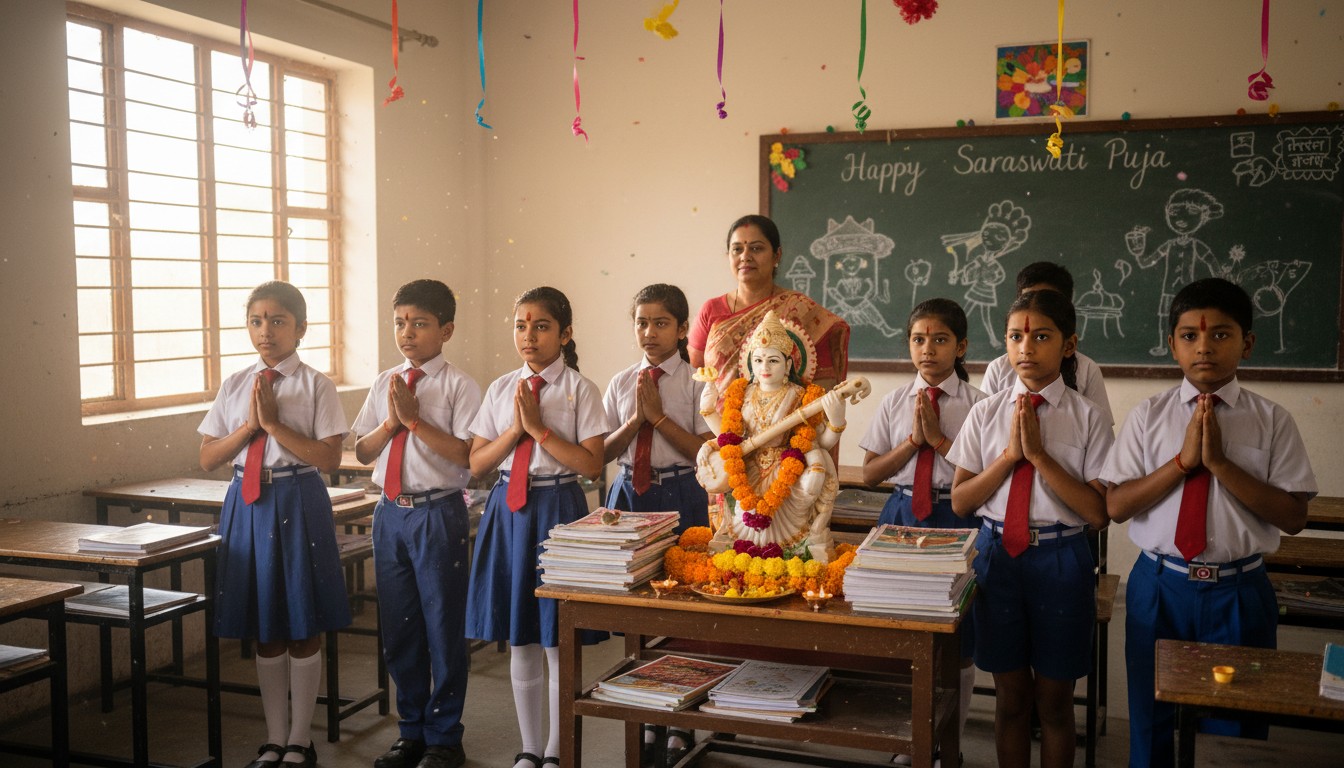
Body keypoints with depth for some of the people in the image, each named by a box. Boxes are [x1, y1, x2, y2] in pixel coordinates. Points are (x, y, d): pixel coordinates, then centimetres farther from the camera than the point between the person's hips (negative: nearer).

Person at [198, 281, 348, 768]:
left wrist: (274, 424, -17)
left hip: (299, 505, -4)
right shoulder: (234, 386, 6)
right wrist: (250, 425, -10)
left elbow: (329, 459, -14)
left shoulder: (316, 386, -6)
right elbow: (207, 459, 4)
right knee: (264, 629, 13)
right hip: (248, 505, 4)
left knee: (304, 628, 6)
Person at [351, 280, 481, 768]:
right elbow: (362, 453, 8)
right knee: (398, 628, 15)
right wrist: (391, 421, -9)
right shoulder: (383, 385, 9)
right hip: (391, 511, 6)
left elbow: (468, 455, -18)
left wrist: (415, 420, -20)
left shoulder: (458, 387, -8)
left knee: (443, 626, 5)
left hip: (438, 513, -6)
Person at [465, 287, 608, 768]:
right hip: (509, 511, 4)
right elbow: (476, 463, 5)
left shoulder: (579, 390, -5)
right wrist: (515, 429, -10)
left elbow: (592, 465, -13)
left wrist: (540, 428, -17)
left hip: (558, 511, -4)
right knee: (520, 641, 12)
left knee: (559, 642, 4)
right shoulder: (501, 389, 7)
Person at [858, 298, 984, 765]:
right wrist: (913, 440, -9)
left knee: (956, 641, 6)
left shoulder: (977, 404, -4)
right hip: (902, 516, 3)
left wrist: (938, 438, -17)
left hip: (957, 520, -3)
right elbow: (870, 473, 4)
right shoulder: (895, 403, 5)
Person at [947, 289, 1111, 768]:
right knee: (1010, 696, 15)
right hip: (997, 554, 2)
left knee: (1054, 700, 13)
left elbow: (1099, 514, -14)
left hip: (1061, 561, -2)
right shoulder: (986, 413, 1)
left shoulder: (1088, 419, -6)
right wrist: (1009, 455, -13)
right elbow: (960, 502, -1)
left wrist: (1039, 455, -19)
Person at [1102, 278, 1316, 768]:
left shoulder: (1272, 421, -3)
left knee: (1236, 728, 12)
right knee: (1151, 723, 15)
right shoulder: (1148, 416, -1)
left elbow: (1293, 517, -9)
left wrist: (1220, 464, -18)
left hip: (1239, 592, -1)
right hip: (1160, 585, 1)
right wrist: (1183, 460, -17)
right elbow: (1115, 506, -7)